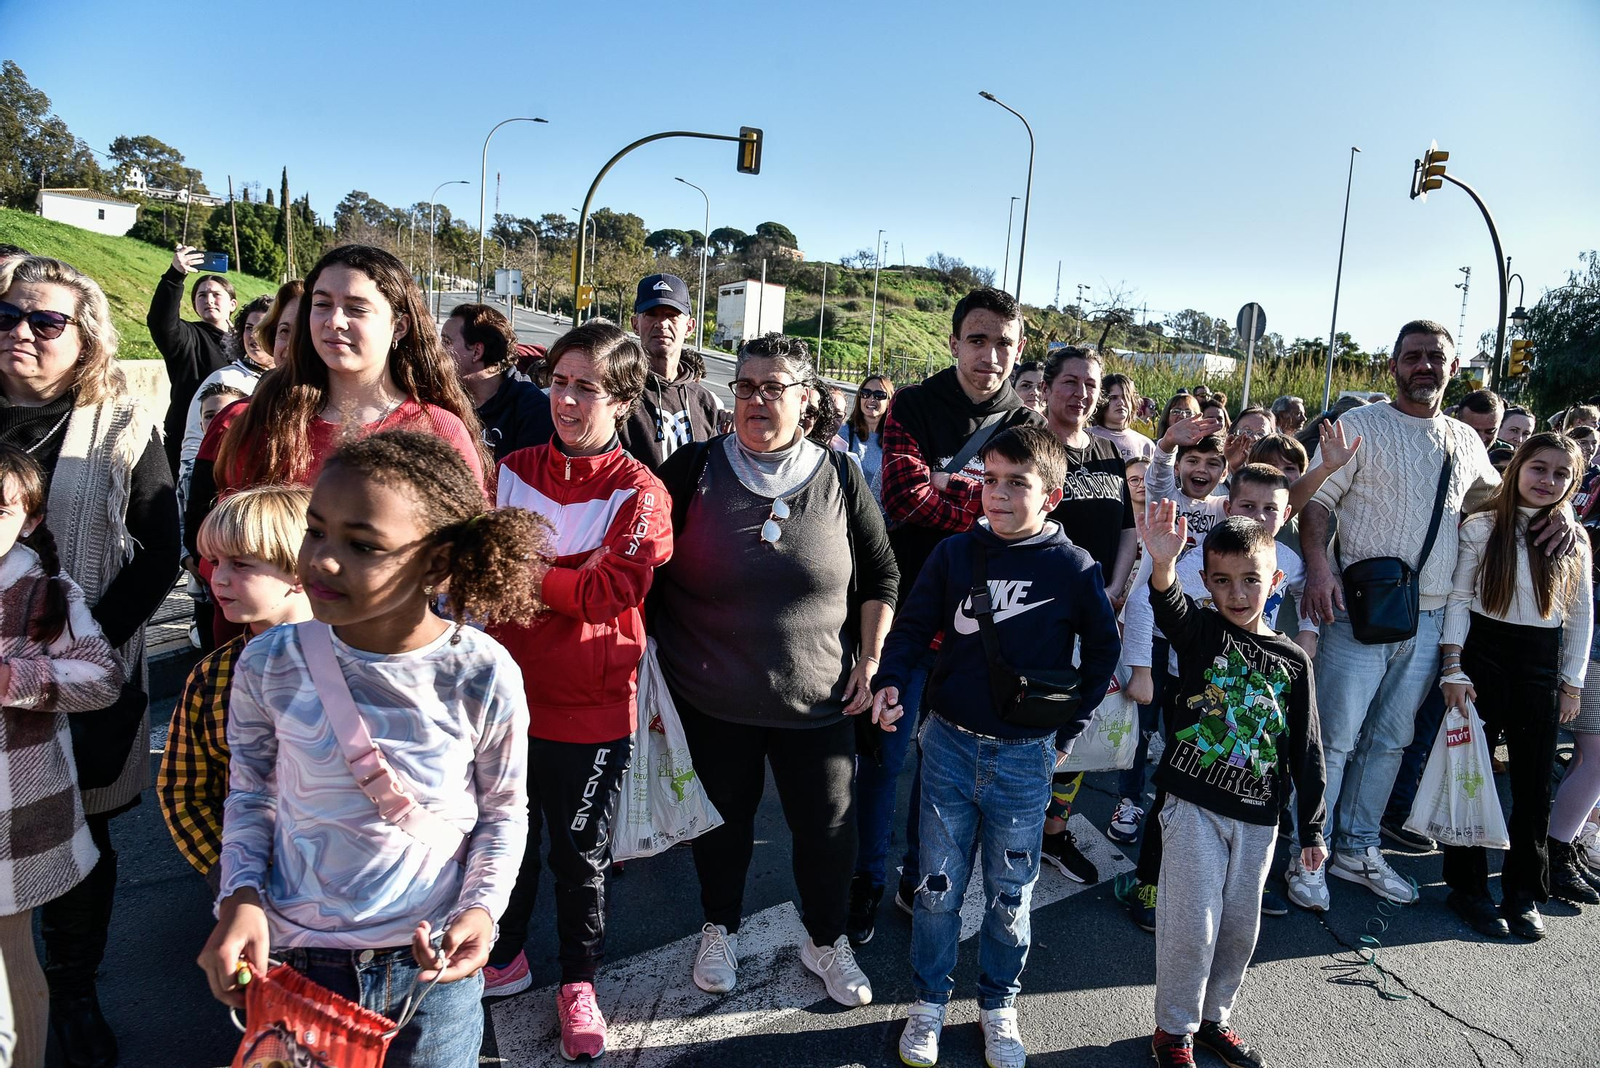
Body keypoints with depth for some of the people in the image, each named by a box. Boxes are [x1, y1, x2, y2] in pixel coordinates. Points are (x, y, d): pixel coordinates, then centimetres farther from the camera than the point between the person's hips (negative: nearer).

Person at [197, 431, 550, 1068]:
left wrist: (482, 906, -16)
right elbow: (250, 791, 3)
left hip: (434, 967, -1)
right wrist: (241, 896, -10)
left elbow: (503, 811, -3)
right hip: (291, 957, 2)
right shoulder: (269, 665, -14)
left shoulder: (484, 676, -19)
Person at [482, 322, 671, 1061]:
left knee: (580, 852, 13)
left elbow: (610, 593, -20)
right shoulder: (513, 471, 2)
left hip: (592, 707, -3)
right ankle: (504, 957, 44)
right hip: (510, 692, 4)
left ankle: (579, 982, 35)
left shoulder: (640, 494, -11)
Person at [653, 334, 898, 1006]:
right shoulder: (694, 470, -5)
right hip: (710, 698, 0)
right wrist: (649, 665, -3)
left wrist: (870, 658, 1)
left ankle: (826, 940, 37)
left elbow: (881, 574, 6)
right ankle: (720, 929, 43)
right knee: (723, 818, 17)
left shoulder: (839, 477, -3)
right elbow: (646, 571, 0)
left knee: (828, 825, 10)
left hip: (817, 698, 1)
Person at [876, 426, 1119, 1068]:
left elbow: (1102, 649, 6)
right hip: (949, 744, 1)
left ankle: (998, 1005, 35)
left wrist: (1071, 727, 3)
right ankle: (929, 1003, 30)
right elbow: (914, 625, 5)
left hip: (1025, 757, -1)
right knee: (938, 886, 11)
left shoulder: (1074, 569, -7)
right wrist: (890, 680, -12)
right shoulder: (954, 554, -3)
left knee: (1010, 894, 14)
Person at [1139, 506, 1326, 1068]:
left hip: (1258, 818, 3)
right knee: (1192, 924, 0)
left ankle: (1213, 1018, 37)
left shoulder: (1293, 660, 2)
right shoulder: (1200, 632, -5)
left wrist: (1312, 829, 8)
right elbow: (1168, 608, -31)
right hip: (1194, 807, -3)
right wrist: (1163, 565, -53)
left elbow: (1306, 750, 6)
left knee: (1240, 926, 15)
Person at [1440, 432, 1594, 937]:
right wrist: (1453, 668, -10)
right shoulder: (1482, 526, -3)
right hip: (1483, 654, -3)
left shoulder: (1574, 540, 6)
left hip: (1542, 663, 3)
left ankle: (1523, 892, 19)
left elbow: (1582, 614, 11)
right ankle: (1467, 887, 12)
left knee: (1534, 781, 7)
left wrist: (1572, 682, 7)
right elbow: (1458, 599, -4)